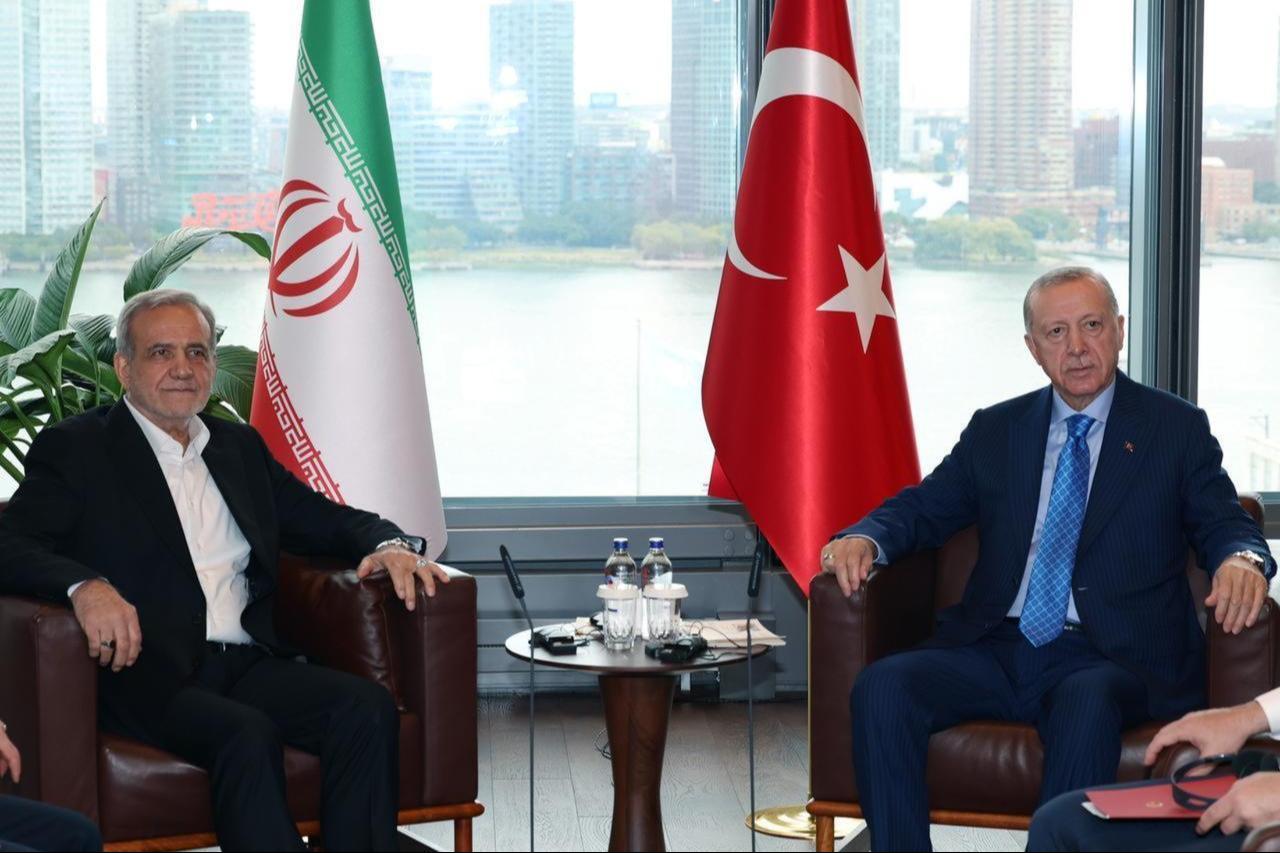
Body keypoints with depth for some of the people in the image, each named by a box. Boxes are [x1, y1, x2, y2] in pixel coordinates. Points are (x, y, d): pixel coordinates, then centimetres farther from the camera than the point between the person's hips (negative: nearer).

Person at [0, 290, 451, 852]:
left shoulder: (240, 446, 23)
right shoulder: (72, 449, 7)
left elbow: (324, 518, 26)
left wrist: (388, 544, 2)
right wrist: (85, 585, -28)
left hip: (249, 665, 5)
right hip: (145, 673, -5)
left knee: (367, 707, -22)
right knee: (248, 734, -34)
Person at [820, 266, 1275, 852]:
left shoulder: (1176, 428, 11)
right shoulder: (995, 430, 18)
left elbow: (1226, 523, 5)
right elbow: (923, 508, 17)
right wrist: (862, 540, -7)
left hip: (1109, 658, -3)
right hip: (995, 649, 3)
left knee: (1088, 704, -38)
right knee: (880, 687, -24)